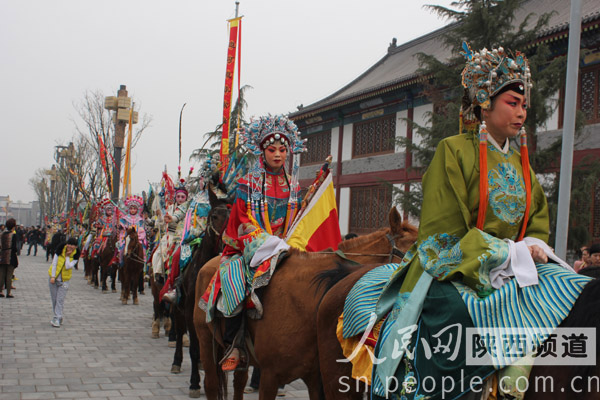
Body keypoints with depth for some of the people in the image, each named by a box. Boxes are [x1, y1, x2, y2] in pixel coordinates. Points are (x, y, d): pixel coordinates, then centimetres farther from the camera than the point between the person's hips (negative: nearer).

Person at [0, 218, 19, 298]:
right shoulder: (13, 235, -11)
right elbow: (14, 247, -14)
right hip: (11, 257, -5)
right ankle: (8, 293, 1)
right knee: (9, 276, 0)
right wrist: (17, 250, 5)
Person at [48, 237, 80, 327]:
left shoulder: (76, 254, -12)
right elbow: (54, 263, -6)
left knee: (60, 300, -8)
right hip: (54, 277, 2)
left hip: (64, 279, -2)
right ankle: (58, 317, 21)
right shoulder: (60, 249, -11)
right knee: (54, 299, 8)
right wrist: (52, 276, -8)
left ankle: (57, 319, -8)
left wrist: (67, 256, -22)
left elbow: (68, 266, -18)